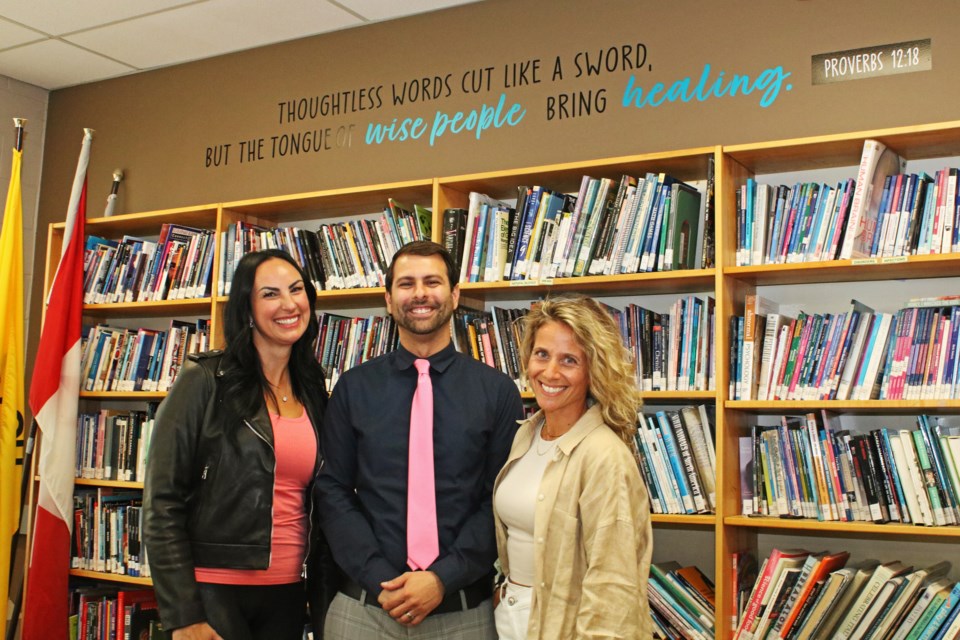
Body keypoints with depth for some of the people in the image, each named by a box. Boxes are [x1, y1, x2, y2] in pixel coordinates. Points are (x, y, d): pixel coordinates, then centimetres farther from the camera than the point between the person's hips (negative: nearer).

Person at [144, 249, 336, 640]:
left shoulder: (313, 394, 7)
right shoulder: (205, 381, -8)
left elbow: (318, 507, 11)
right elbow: (162, 503, -9)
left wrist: (323, 603, 7)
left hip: (287, 595, 5)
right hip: (215, 592, -5)